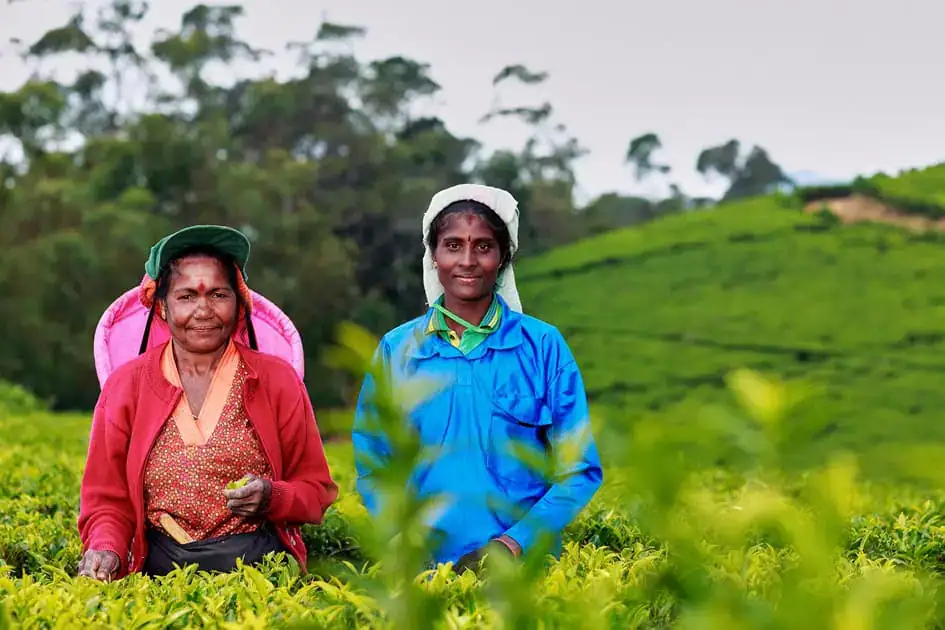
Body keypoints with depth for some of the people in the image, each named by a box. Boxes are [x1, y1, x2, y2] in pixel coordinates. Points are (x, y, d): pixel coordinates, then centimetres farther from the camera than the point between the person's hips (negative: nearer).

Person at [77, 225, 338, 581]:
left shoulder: (278, 381, 8)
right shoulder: (125, 386, 9)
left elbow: (317, 492, 12)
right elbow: (108, 502, 11)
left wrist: (272, 497, -9)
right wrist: (106, 550, -10)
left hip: (260, 562, -1)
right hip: (161, 567, 1)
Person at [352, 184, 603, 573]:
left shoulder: (544, 346, 4)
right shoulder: (396, 350, 8)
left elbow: (580, 471, 4)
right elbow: (373, 468, 10)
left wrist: (516, 542, -9)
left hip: (526, 563, -1)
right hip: (426, 565, 1)